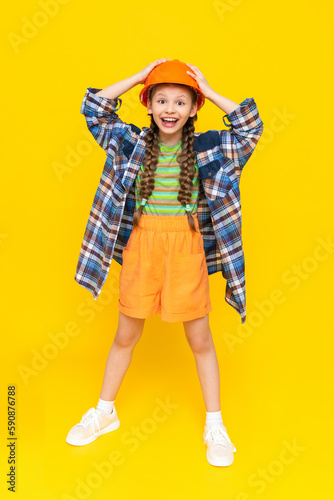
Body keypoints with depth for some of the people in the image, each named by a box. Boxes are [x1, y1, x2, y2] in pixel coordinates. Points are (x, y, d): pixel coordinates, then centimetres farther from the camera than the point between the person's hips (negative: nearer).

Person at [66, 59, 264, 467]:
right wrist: (138, 77, 1)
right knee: (126, 334, 14)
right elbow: (93, 109, 6)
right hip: (142, 245, 1)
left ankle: (214, 425, 27)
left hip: (186, 247, -1)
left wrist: (209, 91, -3)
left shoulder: (205, 147, 2)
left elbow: (252, 127, -1)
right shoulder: (133, 141, 4)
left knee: (200, 339, 9)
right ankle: (104, 412, 36)